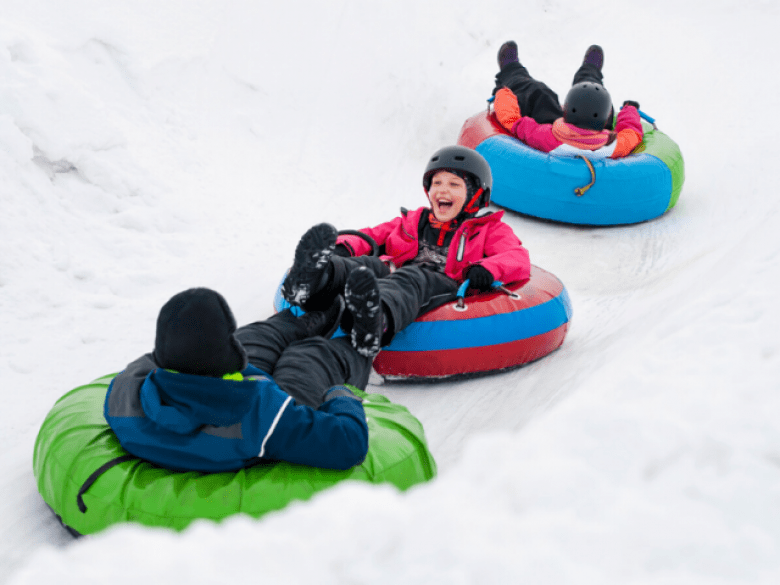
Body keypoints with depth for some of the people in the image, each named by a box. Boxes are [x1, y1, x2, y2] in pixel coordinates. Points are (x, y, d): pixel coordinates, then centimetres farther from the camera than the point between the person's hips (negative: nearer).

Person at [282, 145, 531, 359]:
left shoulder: (489, 230, 27)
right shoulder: (413, 221, 40)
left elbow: (519, 258, 9)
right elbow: (372, 237, 32)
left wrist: (487, 270, -15)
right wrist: (344, 247, 6)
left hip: (443, 284, -4)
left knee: (411, 279, -40)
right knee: (367, 264, -31)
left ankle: (377, 322, -77)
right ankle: (316, 281, -67)